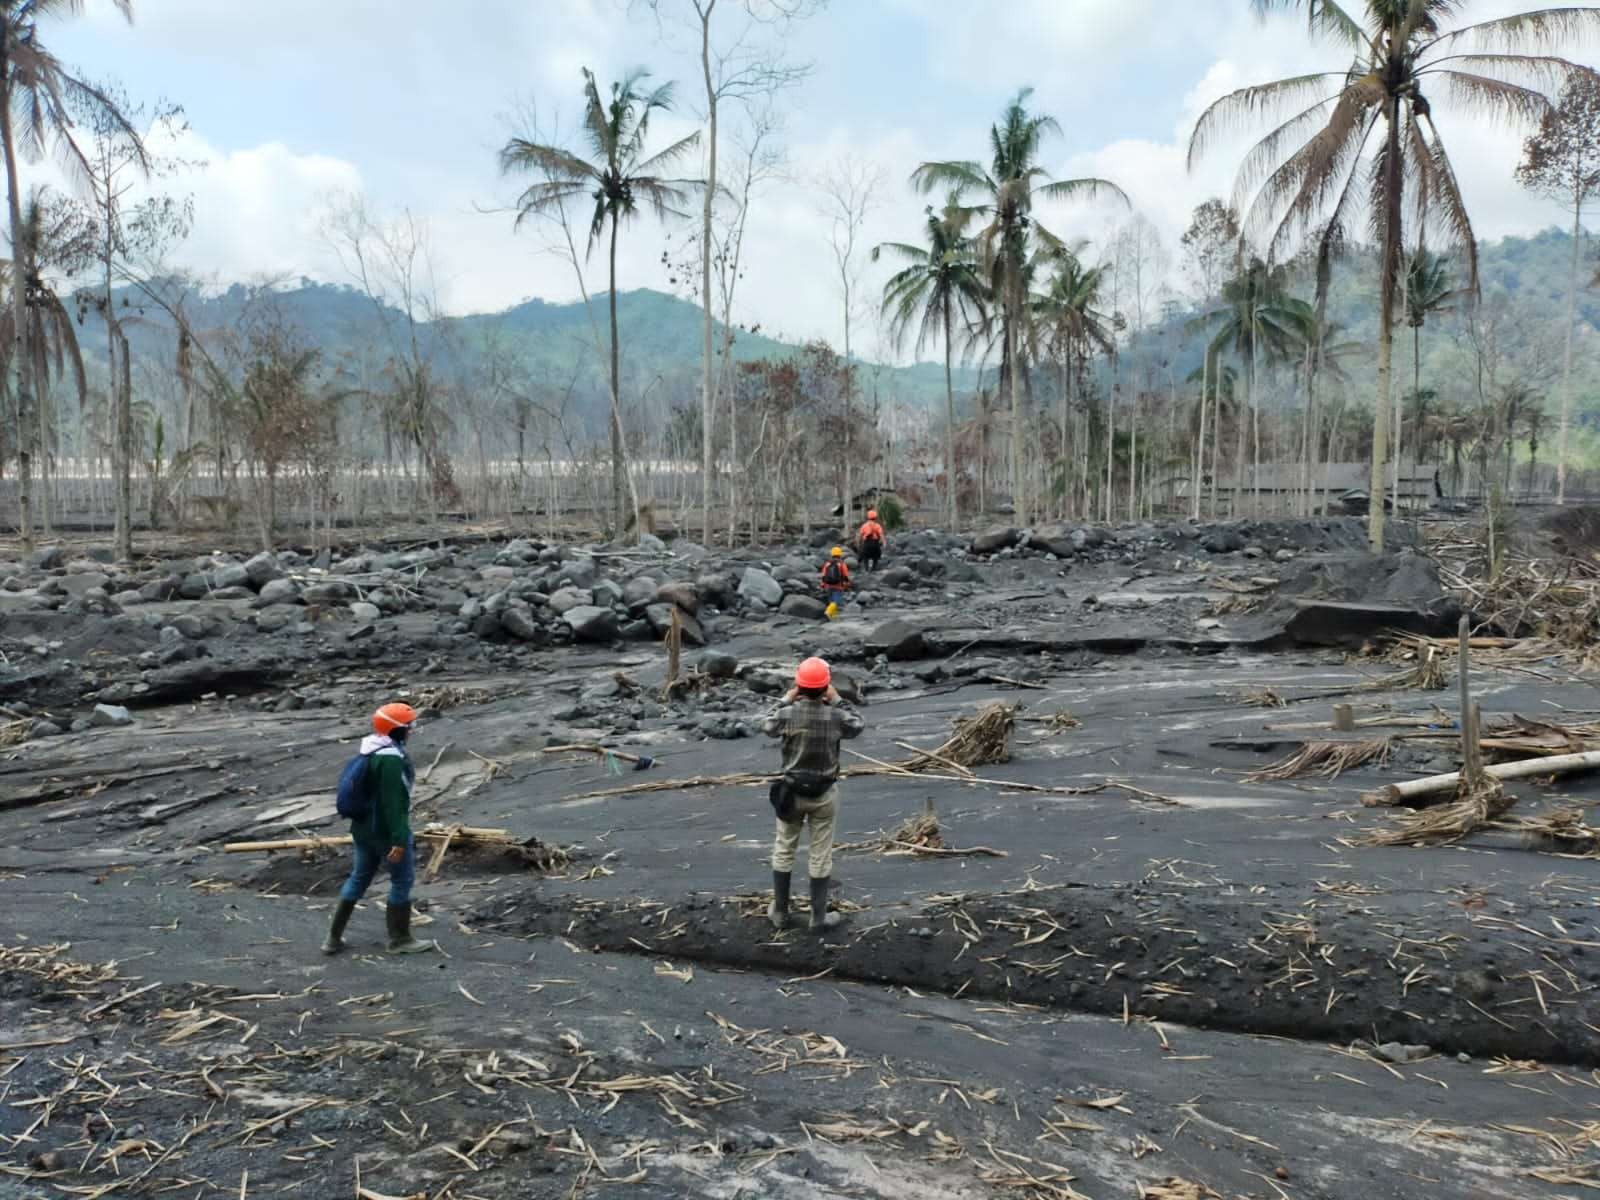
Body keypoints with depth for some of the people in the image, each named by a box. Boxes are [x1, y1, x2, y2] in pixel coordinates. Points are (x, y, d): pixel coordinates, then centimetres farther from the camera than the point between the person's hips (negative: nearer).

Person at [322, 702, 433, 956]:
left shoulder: (370, 751, 7)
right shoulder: (391, 759, -23)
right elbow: (393, 802, -26)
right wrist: (399, 839, -25)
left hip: (363, 828, 9)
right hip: (386, 832, -9)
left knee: (358, 878, 18)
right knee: (402, 880, 6)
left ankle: (334, 937, 23)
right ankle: (399, 939, 16)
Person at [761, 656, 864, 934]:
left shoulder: (788, 714, -15)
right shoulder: (836, 717, -16)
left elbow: (767, 728, 7)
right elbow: (856, 726, 7)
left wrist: (785, 701, 11)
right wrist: (838, 701, 9)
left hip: (791, 792, 1)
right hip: (824, 794, -1)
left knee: (784, 850, 17)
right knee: (821, 856, 9)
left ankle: (780, 912, 25)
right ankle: (819, 918, 17)